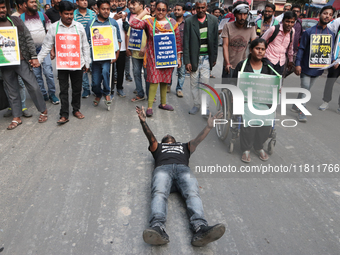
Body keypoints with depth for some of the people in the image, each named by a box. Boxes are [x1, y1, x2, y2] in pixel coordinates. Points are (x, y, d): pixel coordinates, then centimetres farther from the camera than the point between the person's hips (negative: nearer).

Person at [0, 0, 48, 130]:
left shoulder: (16, 21, 3)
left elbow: (28, 39, 2)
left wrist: (34, 57, -4)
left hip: (21, 61, -1)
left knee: (33, 86, -2)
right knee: (12, 92, 10)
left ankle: (43, 111, 16)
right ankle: (16, 118, 20)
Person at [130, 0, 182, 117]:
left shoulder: (172, 22, 5)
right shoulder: (149, 21, 0)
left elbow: (178, 40, 6)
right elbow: (134, 24, -15)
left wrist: (178, 57, 2)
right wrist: (143, 13, -5)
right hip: (153, 57, -3)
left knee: (165, 80, 12)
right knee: (154, 81, -7)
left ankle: (163, 103, 27)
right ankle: (149, 107, 0)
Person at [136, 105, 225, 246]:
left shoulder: (184, 146, 44)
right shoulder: (158, 146, 40)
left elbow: (197, 140, 25)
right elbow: (151, 137, 18)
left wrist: (209, 126, 8)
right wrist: (143, 122, -2)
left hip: (183, 169, 1)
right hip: (162, 168, -1)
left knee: (192, 193, -33)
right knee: (159, 193, -36)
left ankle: (200, 229, -58)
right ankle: (158, 228, -60)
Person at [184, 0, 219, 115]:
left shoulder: (213, 20, 4)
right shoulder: (189, 21, -1)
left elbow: (215, 40, 9)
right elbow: (186, 42, -2)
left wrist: (214, 58, 8)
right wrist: (187, 61, -8)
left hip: (206, 57, 0)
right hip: (194, 57, 0)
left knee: (205, 83, -3)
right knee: (194, 83, 5)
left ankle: (205, 106, 8)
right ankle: (196, 104, 21)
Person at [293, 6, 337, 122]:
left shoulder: (331, 34, 6)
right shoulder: (309, 32, -7)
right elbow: (301, 48, -7)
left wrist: (333, 60, -5)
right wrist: (297, 64, -14)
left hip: (318, 68, 5)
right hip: (306, 66, -5)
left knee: (307, 89, 15)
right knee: (305, 89, -4)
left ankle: (296, 106, 29)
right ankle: (301, 111, 5)